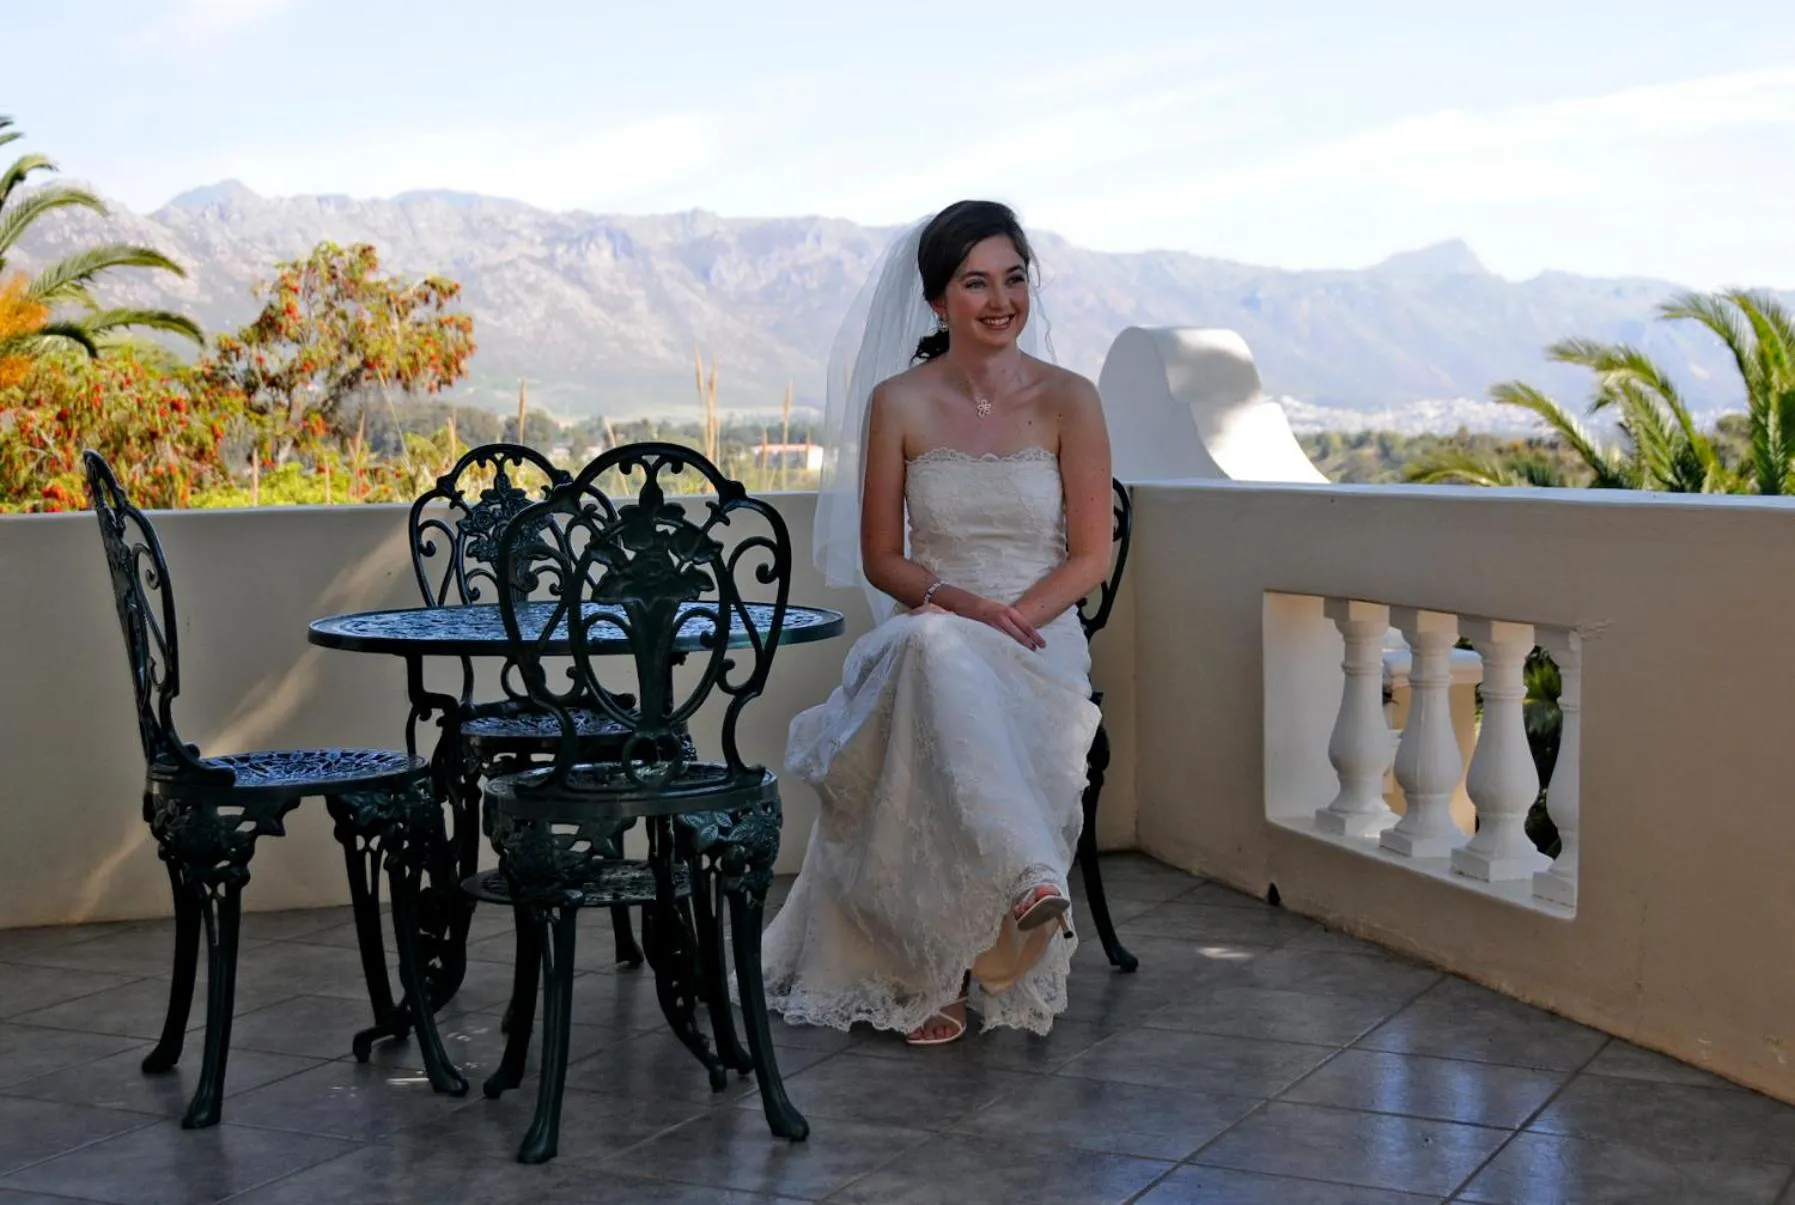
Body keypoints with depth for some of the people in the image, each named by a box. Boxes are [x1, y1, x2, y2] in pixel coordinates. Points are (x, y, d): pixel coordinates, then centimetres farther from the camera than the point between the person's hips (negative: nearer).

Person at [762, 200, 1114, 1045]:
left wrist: (1010, 615, -15)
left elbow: (1091, 557, 1)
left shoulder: (1068, 402, 2)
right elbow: (880, 558, 6)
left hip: (1038, 638, 0)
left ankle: (933, 973, -30)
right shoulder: (898, 403, 4)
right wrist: (959, 601, -13)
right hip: (926, 637, 0)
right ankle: (1032, 881, -51)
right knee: (938, 650, -39)